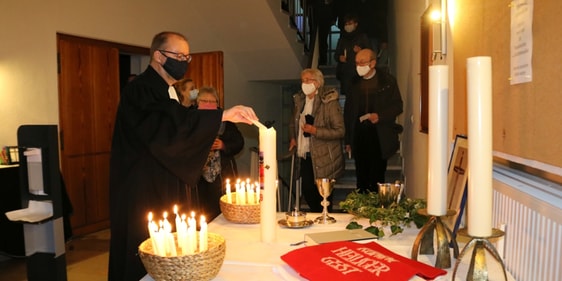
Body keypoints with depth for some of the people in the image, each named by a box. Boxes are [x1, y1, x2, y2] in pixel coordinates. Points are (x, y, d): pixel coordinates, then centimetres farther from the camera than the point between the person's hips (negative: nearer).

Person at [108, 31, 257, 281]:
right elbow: (170, 124, -35)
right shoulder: (139, 90, -16)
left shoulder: (168, 92, 15)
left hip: (164, 190, 9)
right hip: (142, 194, -9)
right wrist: (222, 115, -39)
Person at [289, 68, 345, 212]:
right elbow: (293, 123, 25)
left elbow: (340, 131, -15)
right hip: (304, 155, 6)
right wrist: (292, 138, 7)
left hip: (323, 158, -6)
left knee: (322, 194, 4)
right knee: (307, 191, 12)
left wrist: (315, 131, -23)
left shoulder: (329, 102, -12)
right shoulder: (299, 100, 8)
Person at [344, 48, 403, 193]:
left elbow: (398, 106, 2)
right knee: (361, 179, 8)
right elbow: (348, 112, 13)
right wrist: (348, 140, 10)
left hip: (379, 137, -3)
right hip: (359, 136, 3)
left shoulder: (387, 81, 2)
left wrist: (380, 116, -16)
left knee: (377, 179, 0)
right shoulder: (354, 83, 11)